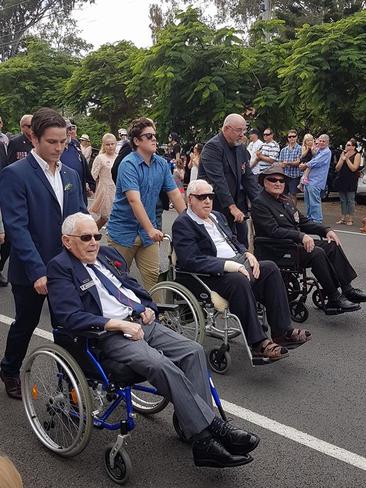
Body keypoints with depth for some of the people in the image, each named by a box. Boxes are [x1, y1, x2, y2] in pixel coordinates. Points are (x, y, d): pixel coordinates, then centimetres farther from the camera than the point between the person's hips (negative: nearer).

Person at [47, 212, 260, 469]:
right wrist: (120, 324, -20)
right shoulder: (60, 267, -3)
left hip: (143, 323, 7)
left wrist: (148, 308, 5)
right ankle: (213, 429, -20)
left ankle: (204, 442, -16)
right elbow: (70, 317, -16)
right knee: (162, 366, -30)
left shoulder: (108, 254, 19)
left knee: (194, 351, -14)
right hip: (109, 336, -7)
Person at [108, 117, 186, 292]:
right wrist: (150, 229, -32)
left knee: (154, 276, 1)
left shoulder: (161, 164, 4)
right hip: (124, 230, -5)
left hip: (149, 231, 5)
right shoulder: (128, 164, -17)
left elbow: (174, 193, 7)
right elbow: (134, 200, -26)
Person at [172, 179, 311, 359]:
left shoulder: (217, 216, 22)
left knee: (270, 268, -13)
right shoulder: (182, 224, -5)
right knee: (239, 280, -35)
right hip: (212, 275, -8)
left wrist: (247, 254, 3)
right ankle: (258, 343, -27)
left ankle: (282, 331, -11)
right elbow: (191, 261, -18)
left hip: (238, 264, 8)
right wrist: (227, 265, -24)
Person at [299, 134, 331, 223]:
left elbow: (315, 163, -15)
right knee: (307, 202, 14)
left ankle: (317, 221, -6)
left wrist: (304, 165, 0)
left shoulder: (326, 152, -9)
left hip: (315, 181, -9)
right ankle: (309, 219, 23)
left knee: (314, 202, -10)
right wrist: (304, 165, 5)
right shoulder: (318, 150, 20)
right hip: (308, 179, 9)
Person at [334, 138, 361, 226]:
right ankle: (343, 218, 13)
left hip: (351, 181, -5)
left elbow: (353, 168, -13)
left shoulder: (357, 155, -2)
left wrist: (347, 159, -11)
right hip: (341, 180, 5)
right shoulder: (343, 154, 13)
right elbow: (337, 168, 8)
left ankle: (350, 219, 1)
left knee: (350, 200, -3)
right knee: (343, 200, 8)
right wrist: (342, 159, -6)